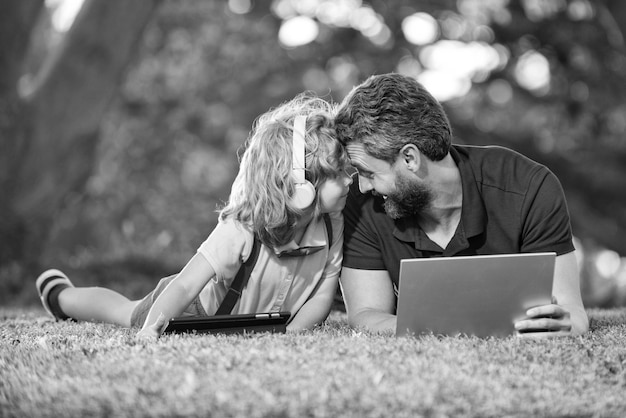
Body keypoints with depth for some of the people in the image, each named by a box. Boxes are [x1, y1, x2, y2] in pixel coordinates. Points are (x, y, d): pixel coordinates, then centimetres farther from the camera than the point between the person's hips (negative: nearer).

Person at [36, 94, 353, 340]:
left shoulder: (332, 226, -27)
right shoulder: (238, 230, -41)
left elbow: (322, 296, -18)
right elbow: (184, 287, -41)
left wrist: (291, 332, -35)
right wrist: (153, 327, -57)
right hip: (202, 311, -3)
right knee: (129, 313, 22)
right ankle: (59, 295, 50)